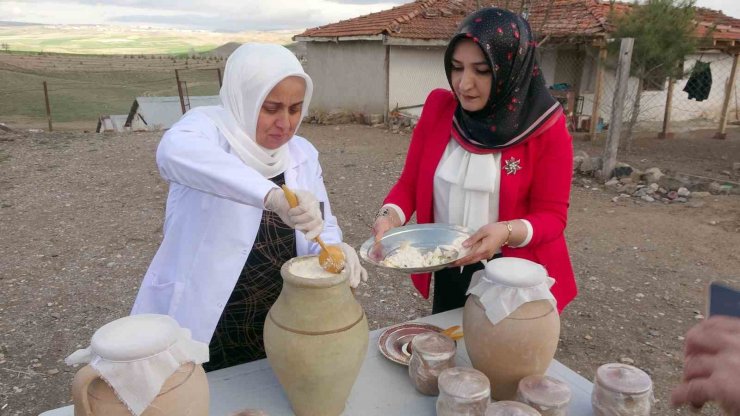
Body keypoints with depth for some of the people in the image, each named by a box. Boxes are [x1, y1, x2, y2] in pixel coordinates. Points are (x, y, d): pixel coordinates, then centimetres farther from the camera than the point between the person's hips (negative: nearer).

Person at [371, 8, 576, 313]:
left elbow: (552, 214, -12)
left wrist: (507, 232, -31)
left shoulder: (545, 126, -15)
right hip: (448, 272, 3)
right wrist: (390, 215, -22)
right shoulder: (438, 107, -6)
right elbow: (409, 184, -2)